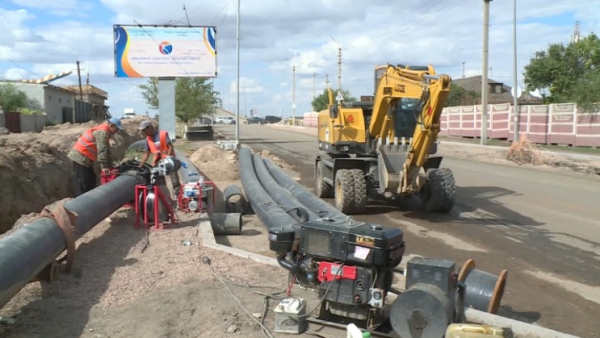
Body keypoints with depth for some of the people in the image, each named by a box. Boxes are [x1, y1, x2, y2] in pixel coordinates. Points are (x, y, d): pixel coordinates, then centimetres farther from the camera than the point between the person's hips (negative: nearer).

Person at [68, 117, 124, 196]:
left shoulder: (104, 131, 16)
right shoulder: (102, 132, -17)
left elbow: (106, 150, 17)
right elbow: (102, 150, -26)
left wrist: (110, 167, 14)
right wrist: (104, 166, -30)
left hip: (85, 158, 11)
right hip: (80, 157, -11)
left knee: (91, 180, 13)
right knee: (83, 184, -10)